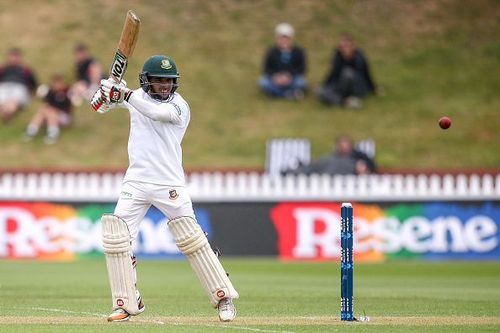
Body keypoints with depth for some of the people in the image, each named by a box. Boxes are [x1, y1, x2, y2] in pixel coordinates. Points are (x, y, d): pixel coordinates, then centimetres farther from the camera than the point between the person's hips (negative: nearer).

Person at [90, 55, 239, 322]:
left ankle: (223, 297, 3)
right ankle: (128, 303, 6)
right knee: (115, 238, -4)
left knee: (192, 240, -8)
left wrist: (124, 94, -30)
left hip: (169, 185, -4)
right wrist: (107, 92, -5)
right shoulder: (137, 97, 8)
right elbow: (99, 107, 18)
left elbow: (157, 112, -28)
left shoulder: (179, 105, -7)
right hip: (136, 182, 4)